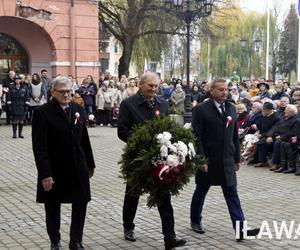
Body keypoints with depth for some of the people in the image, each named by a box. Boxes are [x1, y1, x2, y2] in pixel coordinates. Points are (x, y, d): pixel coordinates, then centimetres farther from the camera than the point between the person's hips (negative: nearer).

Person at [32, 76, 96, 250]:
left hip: (78, 169, 4)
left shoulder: (78, 110, 6)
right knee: (53, 208, 11)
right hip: (54, 170, -4)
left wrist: (90, 164, 12)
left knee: (81, 205, 6)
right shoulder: (43, 112, -11)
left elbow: (84, 139, 11)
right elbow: (39, 146, -15)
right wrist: (45, 173, -20)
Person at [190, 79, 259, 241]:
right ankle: (195, 221, 32)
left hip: (227, 161, 4)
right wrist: (201, 159, -18)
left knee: (232, 194, -1)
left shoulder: (231, 109, 8)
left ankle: (240, 229, -5)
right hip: (208, 160, -4)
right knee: (200, 192, 12)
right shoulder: (201, 109, -9)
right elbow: (196, 137, -12)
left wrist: (237, 158, 10)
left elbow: (235, 136, 12)